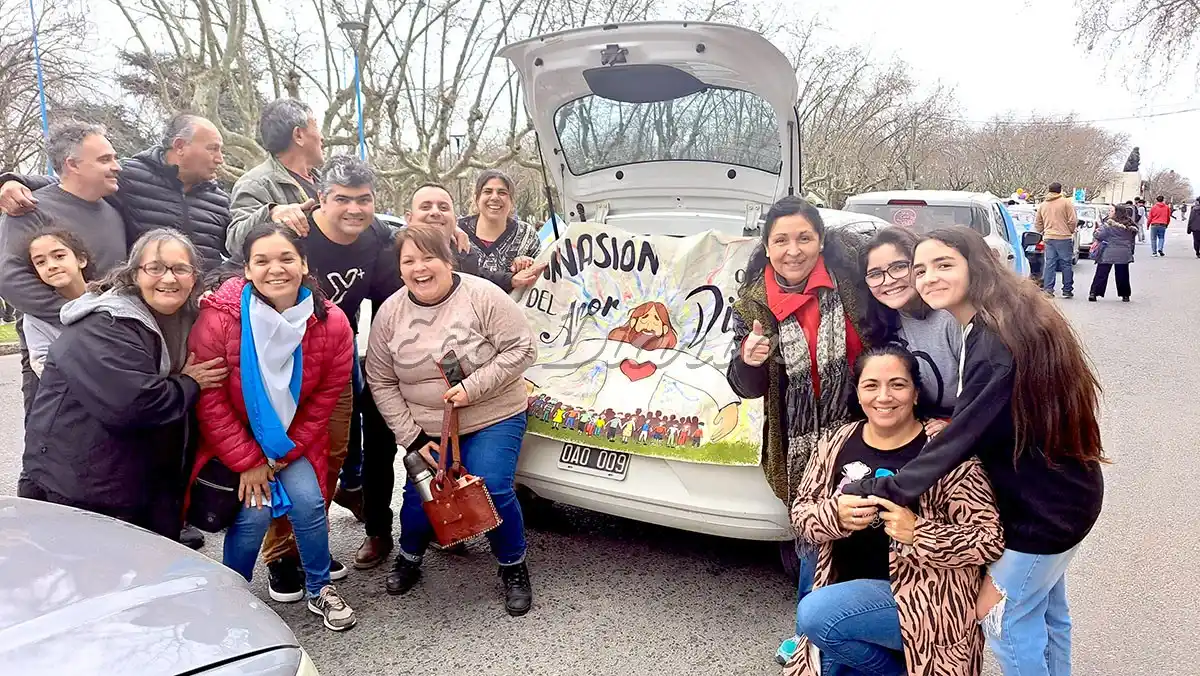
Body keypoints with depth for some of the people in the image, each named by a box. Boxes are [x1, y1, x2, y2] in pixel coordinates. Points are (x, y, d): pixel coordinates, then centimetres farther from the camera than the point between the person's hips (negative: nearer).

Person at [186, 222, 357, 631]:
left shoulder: (332, 324, -16)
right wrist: (247, 462, -15)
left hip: (292, 440, 2)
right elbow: (209, 401, -16)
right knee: (254, 512, -13)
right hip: (231, 439, -2)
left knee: (308, 501, -11)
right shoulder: (219, 318, -24)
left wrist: (284, 455, -8)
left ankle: (319, 590, 15)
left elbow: (325, 397, -7)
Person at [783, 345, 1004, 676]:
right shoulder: (838, 444, 0)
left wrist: (917, 533, -28)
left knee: (815, 614, -23)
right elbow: (800, 511, 5)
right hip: (846, 590, 6)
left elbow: (991, 540, -14)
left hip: (919, 598, -5)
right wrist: (835, 515, -17)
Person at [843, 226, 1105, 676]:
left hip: (1044, 506, -9)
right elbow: (978, 419, 10)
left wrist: (880, 491, -28)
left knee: (1004, 619, 8)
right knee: (1047, 610, 25)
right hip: (1061, 493, 9)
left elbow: (963, 436, -30)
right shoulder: (999, 324, 3)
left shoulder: (995, 342, -27)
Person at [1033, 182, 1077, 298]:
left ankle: (1047, 289, -1)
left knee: (1049, 264, 5)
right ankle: (1067, 290, 6)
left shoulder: (1042, 205, 11)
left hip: (1048, 238, 4)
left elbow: (1037, 224, 14)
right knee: (1066, 264, 3)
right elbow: (1073, 221, -6)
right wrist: (1070, 232, 10)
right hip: (1064, 237, -4)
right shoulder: (1066, 203, -4)